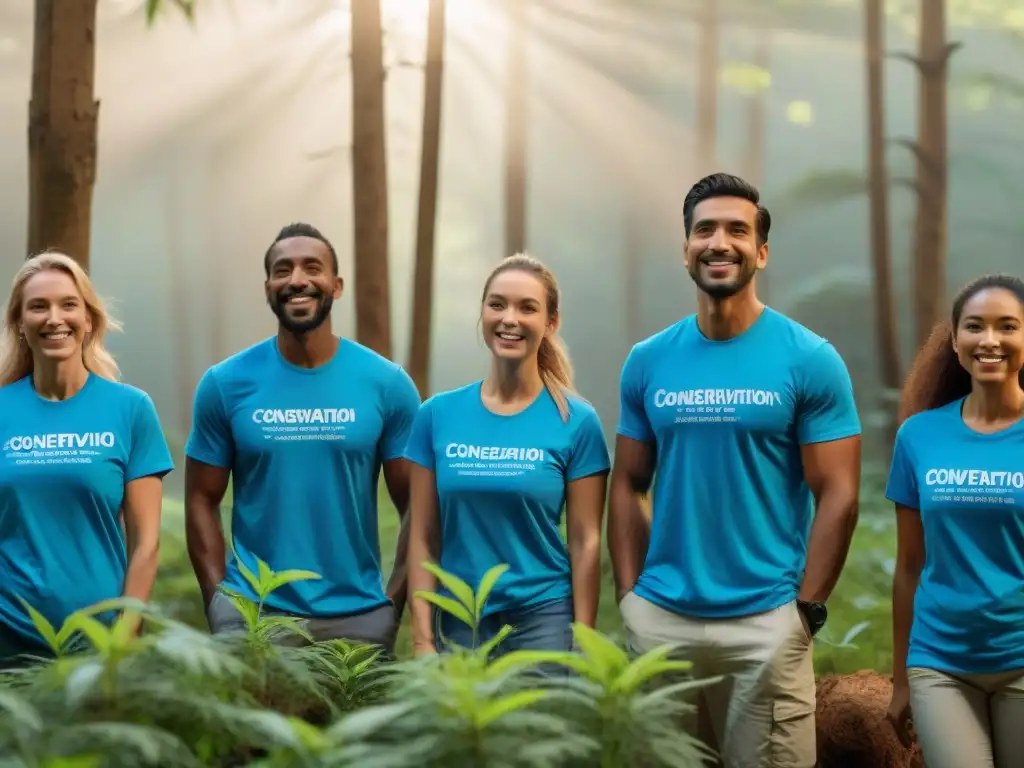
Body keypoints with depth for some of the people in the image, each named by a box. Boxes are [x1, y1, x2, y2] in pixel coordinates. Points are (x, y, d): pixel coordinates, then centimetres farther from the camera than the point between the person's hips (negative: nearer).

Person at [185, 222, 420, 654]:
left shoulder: (386, 383, 0)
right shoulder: (226, 384, 0)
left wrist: (394, 601, -5)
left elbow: (418, 506, 2)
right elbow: (202, 500, 4)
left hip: (359, 616, 0)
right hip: (252, 613, 0)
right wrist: (220, 601, -5)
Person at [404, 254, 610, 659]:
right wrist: (422, 637, -2)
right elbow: (424, 537, 2)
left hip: (544, 619, -2)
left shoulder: (576, 421, -3)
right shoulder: (437, 415, 2)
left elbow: (585, 542, -3)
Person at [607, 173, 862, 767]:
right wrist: (630, 595, 1)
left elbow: (837, 496, -5)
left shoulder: (810, 359, -4)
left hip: (766, 621, -3)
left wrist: (806, 609, -8)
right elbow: (629, 486, 9)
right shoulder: (648, 361, 5)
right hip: (659, 618, 3)